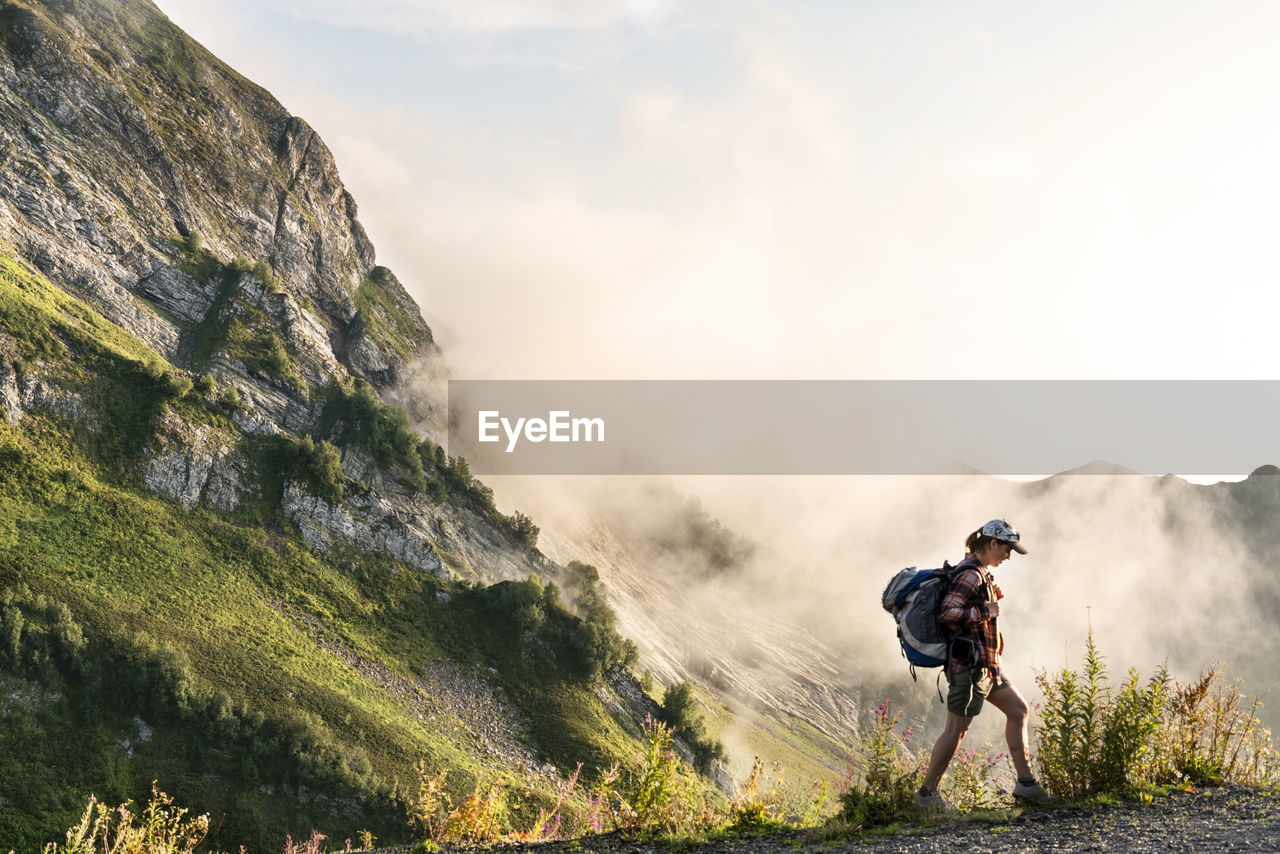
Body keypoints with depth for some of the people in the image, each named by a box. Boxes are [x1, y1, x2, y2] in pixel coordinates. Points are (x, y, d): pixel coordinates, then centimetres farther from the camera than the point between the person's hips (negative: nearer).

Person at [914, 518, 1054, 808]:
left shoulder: (979, 573, 13)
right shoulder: (972, 574, -18)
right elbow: (946, 612, -28)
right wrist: (986, 612, -19)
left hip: (985, 663, 11)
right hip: (969, 663, -11)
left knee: (1018, 710, 13)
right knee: (956, 729, -4)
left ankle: (1025, 782, 18)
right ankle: (927, 793, 6)